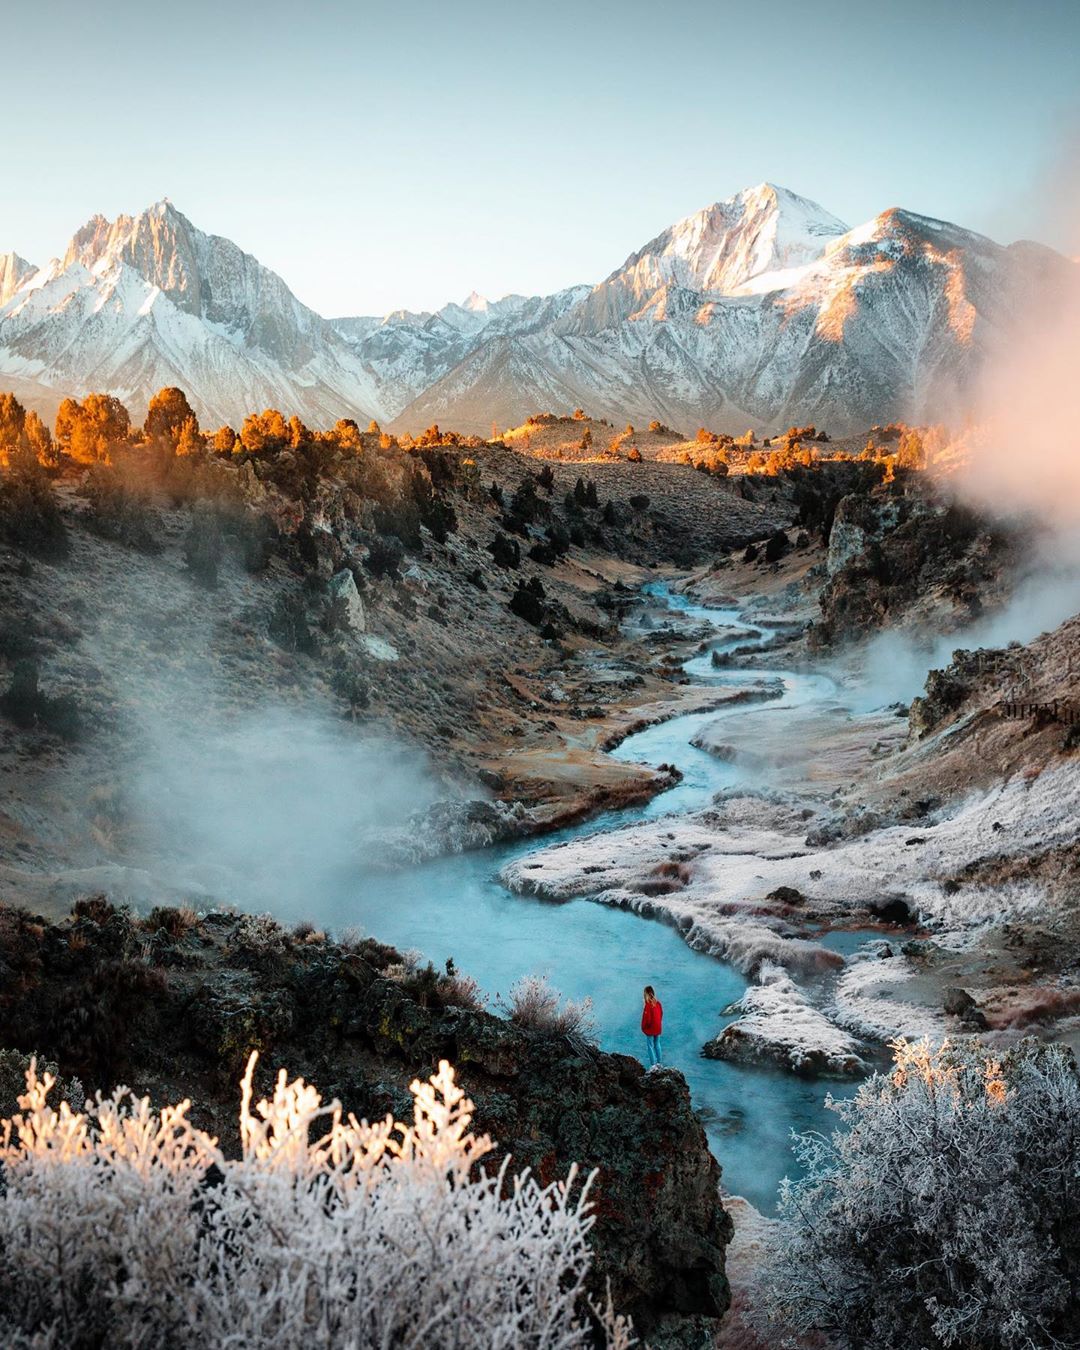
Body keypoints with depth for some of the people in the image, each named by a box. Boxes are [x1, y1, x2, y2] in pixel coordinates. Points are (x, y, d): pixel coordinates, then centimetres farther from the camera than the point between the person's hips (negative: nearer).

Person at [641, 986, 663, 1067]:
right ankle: (659, 1062, 28)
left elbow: (646, 1018, -20)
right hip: (658, 1028, 6)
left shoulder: (648, 1005, -25)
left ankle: (653, 1064, 7)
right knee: (657, 1044, 20)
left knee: (650, 1046, 6)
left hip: (650, 1029, -6)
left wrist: (643, 1027, -4)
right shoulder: (658, 1003, -5)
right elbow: (661, 1014, 6)